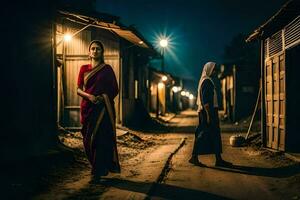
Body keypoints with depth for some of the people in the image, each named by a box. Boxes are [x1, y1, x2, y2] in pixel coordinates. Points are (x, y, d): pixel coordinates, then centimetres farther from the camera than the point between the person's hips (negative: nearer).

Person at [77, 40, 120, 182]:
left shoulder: (107, 69, 6)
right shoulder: (84, 69, 11)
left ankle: (97, 172, -3)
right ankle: (101, 168, 17)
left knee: (101, 138, -9)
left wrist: (103, 97, -11)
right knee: (89, 139, 2)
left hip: (103, 108, -3)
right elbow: (79, 89, 7)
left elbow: (115, 90, 6)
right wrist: (89, 96, -13)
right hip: (88, 107, 3)